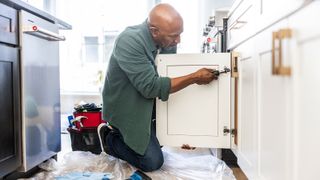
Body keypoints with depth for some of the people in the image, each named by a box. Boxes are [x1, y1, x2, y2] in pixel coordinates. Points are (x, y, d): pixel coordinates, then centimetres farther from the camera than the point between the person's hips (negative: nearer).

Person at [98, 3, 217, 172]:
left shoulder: (167, 41, -10)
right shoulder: (129, 41, -30)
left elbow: (172, 75, -2)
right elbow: (150, 86, -34)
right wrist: (195, 77, -31)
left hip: (151, 104, 7)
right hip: (127, 110, -7)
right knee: (153, 162, -7)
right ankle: (110, 138, 13)